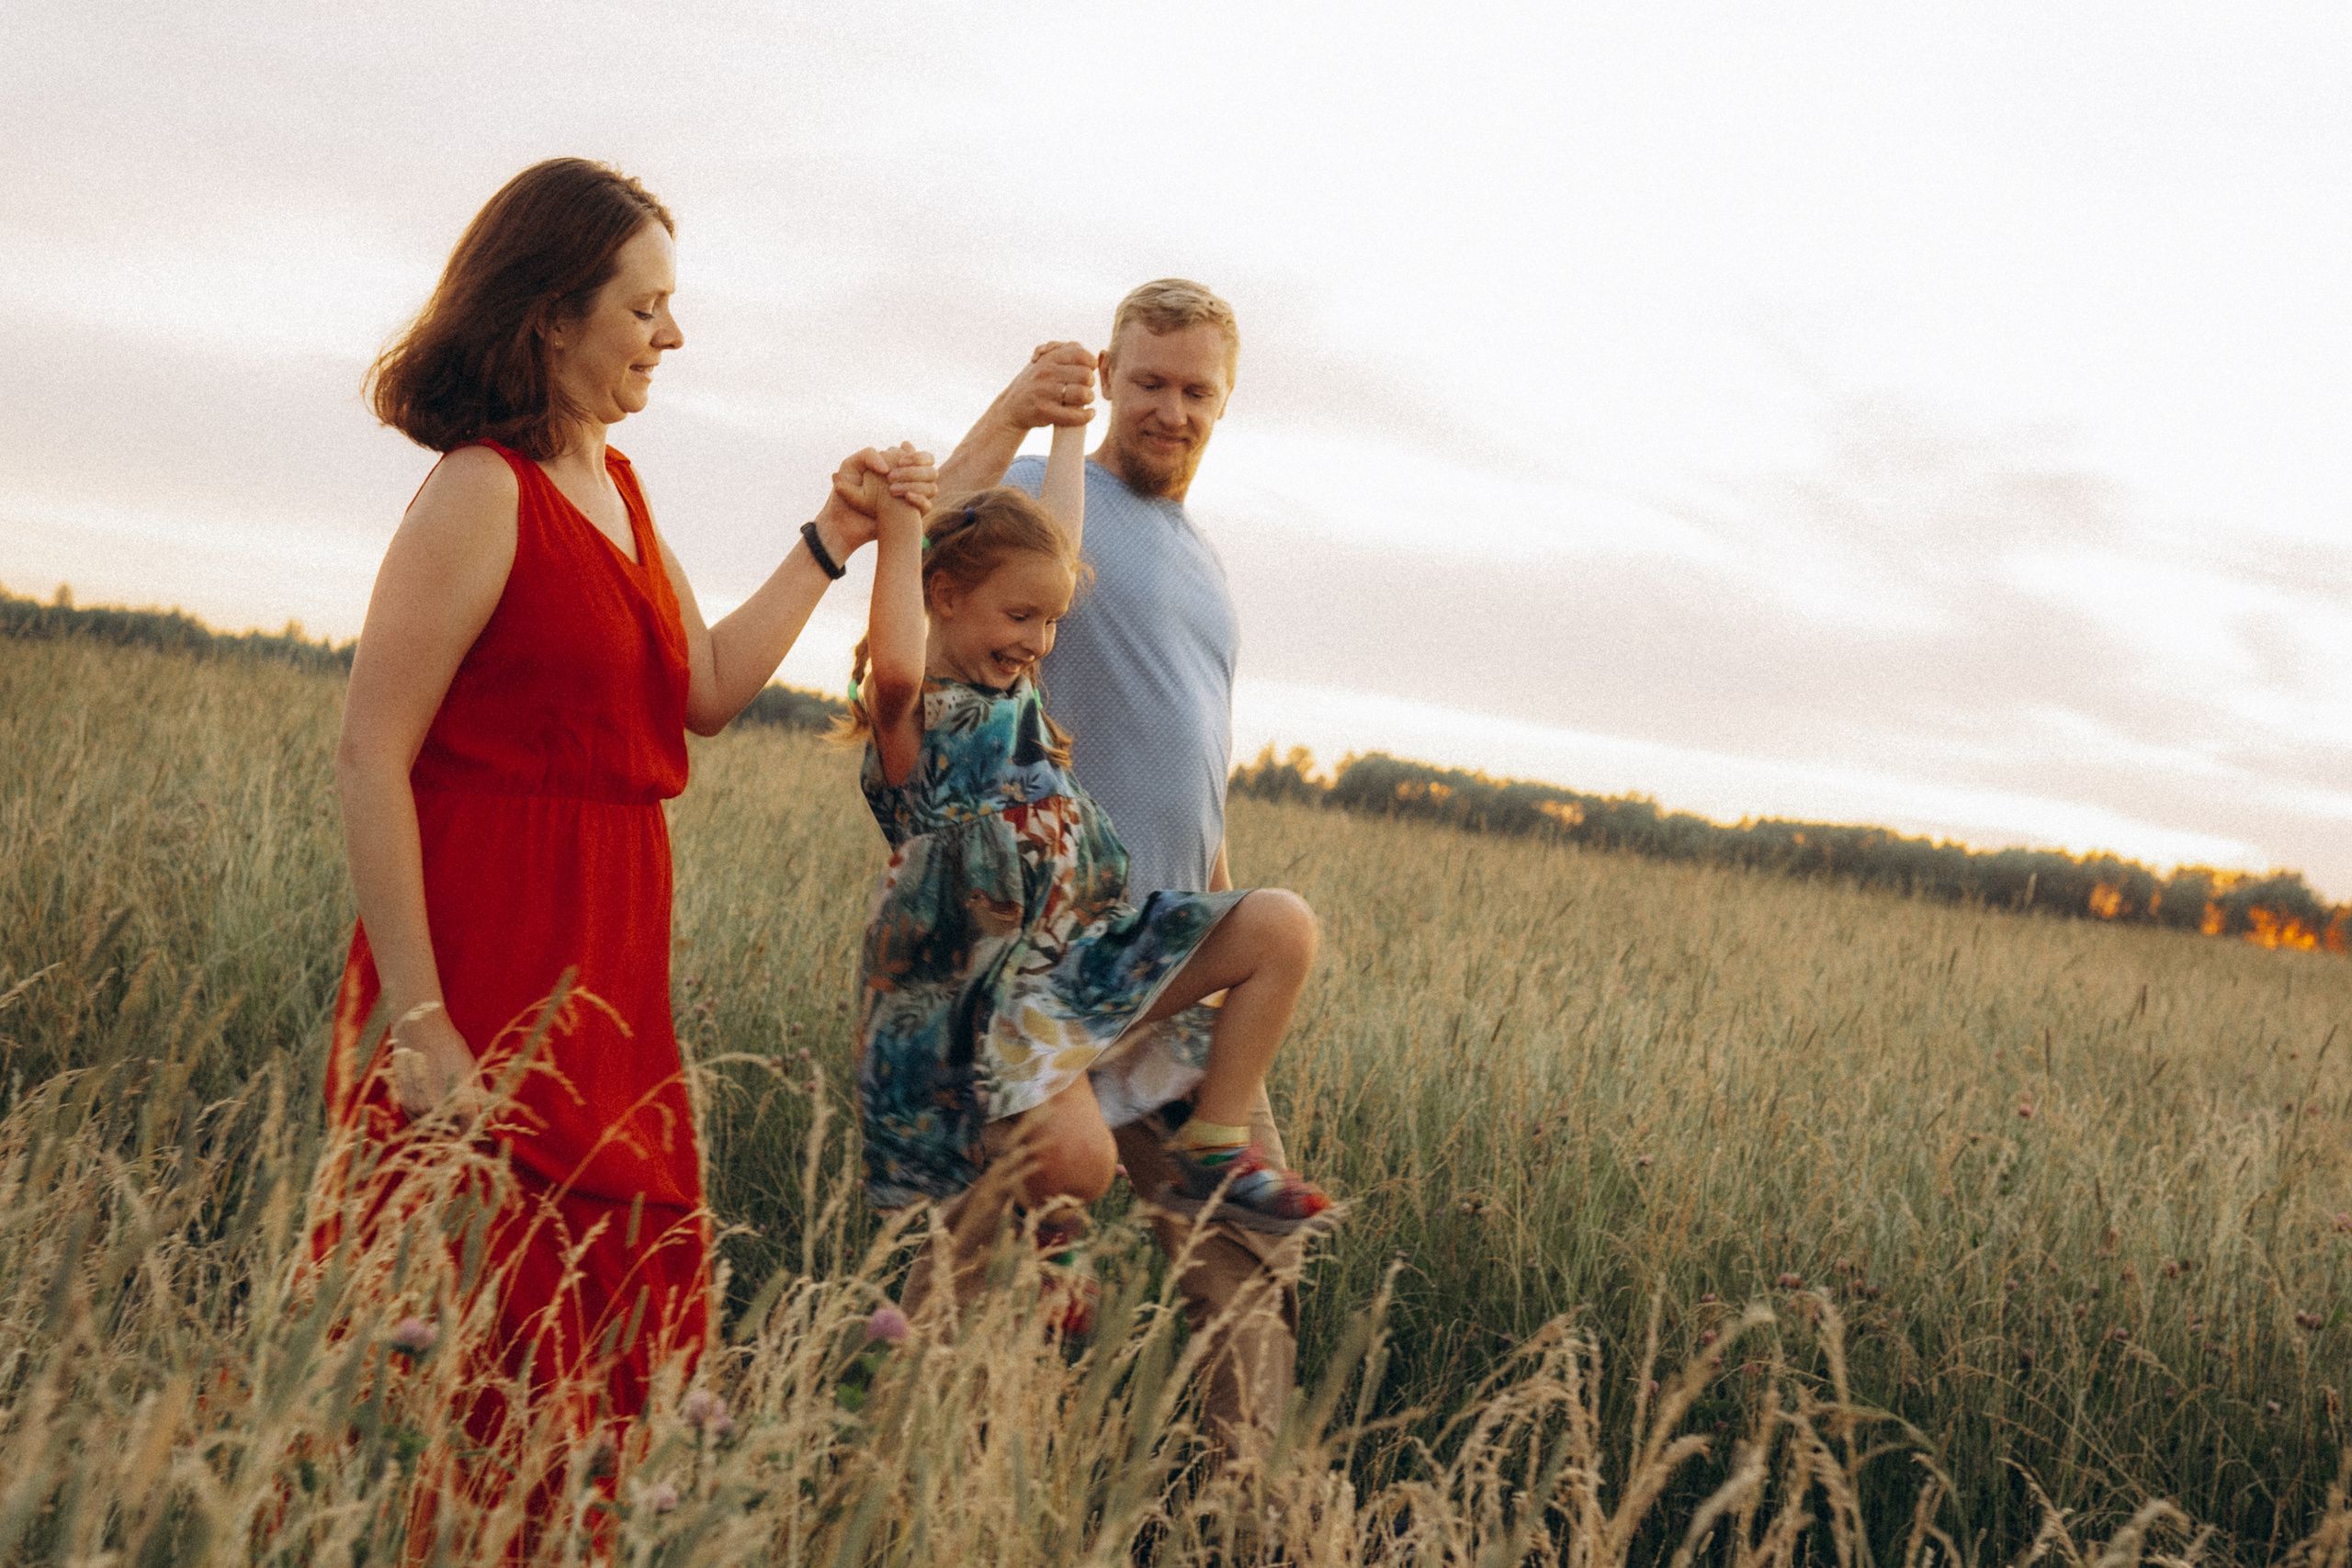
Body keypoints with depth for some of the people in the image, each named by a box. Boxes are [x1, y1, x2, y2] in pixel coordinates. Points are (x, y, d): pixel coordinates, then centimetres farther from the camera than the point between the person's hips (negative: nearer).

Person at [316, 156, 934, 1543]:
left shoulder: (615, 485, 14)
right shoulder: (485, 492, -13)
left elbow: (706, 693, 20)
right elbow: (371, 761, -16)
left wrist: (832, 541, 14)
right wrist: (415, 1018, -21)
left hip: (606, 983, 9)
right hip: (486, 980, -9)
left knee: (622, 1363, 10)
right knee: (475, 1370, -3)